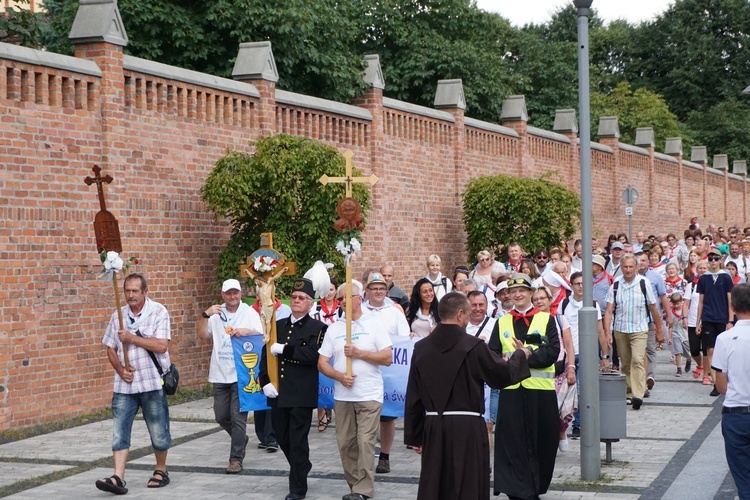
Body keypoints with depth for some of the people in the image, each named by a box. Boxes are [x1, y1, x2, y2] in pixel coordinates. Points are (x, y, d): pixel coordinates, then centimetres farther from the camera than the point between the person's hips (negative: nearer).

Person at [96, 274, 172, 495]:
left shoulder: (158, 312, -6)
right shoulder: (118, 316, 7)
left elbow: (161, 346, -15)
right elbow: (110, 349, 10)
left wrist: (132, 338, -16)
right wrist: (120, 369, -7)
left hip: (152, 383, -3)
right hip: (124, 385, 3)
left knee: (158, 432, 7)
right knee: (119, 432, -5)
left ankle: (161, 471, 26)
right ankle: (118, 478, -9)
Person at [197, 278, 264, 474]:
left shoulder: (250, 313, 4)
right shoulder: (216, 314, 9)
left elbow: (261, 336, -4)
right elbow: (203, 335, 0)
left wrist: (246, 331, -23)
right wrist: (205, 315, -13)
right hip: (220, 374, 3)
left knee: (238, 417, -7)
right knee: (221, 416, 9)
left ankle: (236, 459, -1)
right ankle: (241, 439, 35)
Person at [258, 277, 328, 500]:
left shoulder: (318, 328, -3)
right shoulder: (278, 325, 14)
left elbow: (312, 355, -19)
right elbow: (266, 355, 10)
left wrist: (283, 349, -17)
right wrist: (265, 381, -3)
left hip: (302, 396, -6)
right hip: (278, 394, 6)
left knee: (298, 441, -3)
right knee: (282, 437, 14)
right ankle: (302, 466, 39)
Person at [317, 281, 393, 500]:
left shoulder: (374, 324, 1)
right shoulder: (334, 328, 10)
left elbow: (387, 358, -6)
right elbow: (322, 362, 7)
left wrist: (359, 353, -12)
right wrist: (339, 376, -10)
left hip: (369, 395, -4)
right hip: (342, 395, 4)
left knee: (365, 441, -10)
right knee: (345, 443, 5)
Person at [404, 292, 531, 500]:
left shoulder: (421, 348, 2)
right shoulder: (473, 346, -12)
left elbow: (413, 398, 6)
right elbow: (505, 374, -2)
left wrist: (414, 436, 14)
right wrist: (520, 355, 18)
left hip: (433, 428, 4)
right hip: (466, 429, -4)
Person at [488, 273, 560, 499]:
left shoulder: (546, 319, 5)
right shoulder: (501, 323, 13)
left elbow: (553, 351, -6)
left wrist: (528, 356, -18)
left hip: (540, 389, -1)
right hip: (511, 390, 1)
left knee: (542, 442, 5)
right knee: (513, 441, -4)